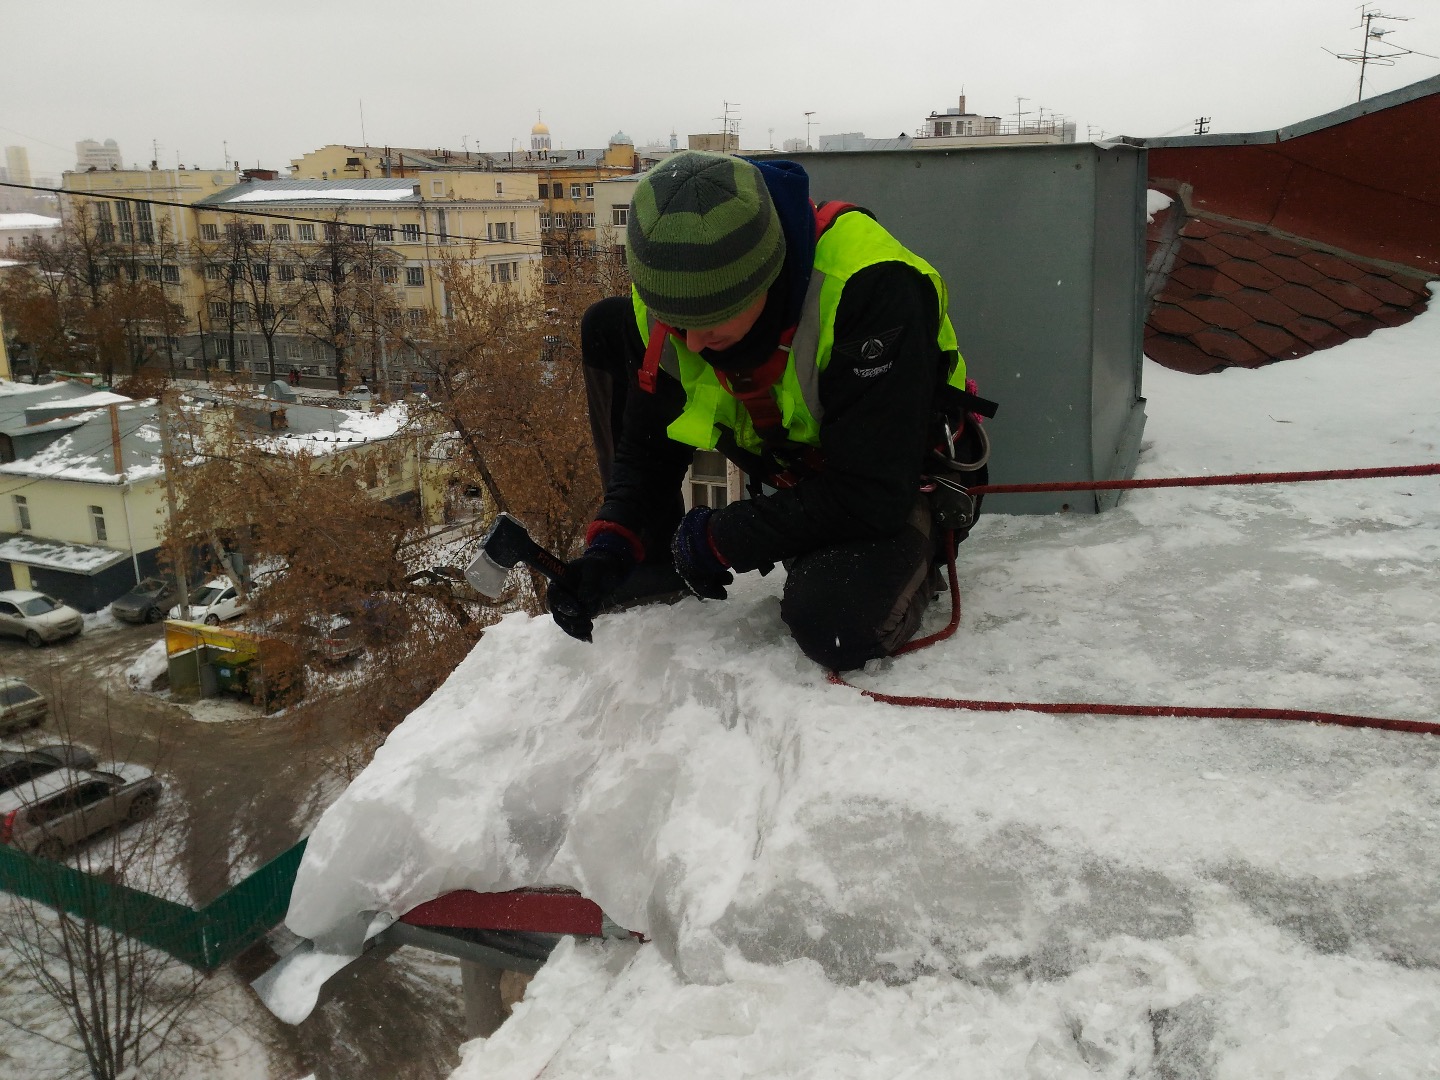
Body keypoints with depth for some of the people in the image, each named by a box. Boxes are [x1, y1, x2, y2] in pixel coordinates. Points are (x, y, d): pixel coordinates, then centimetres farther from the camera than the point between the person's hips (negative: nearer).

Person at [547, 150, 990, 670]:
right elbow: (648, 445, -3)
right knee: (607, 327, -3)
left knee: (832, 621, -40)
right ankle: (653, 569, 6)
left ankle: (910, 565, -1)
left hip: (897, 488, -6)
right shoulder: (676, 291, -16)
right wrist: (613, 545, -21)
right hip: (789, 475, 7)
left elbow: (869, 495, -34)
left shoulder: (874, 288, -36)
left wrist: (714, 540, -26)